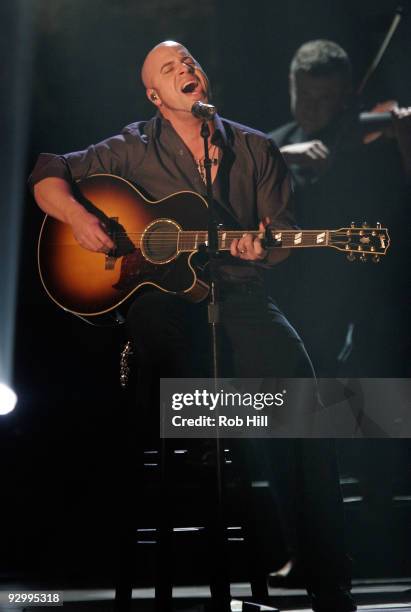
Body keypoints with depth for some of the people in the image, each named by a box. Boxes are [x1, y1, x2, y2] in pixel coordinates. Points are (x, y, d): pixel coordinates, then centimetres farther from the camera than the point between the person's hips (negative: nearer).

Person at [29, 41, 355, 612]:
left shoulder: (257, 149, 16)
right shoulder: (134, 149, 12)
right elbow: (48, 175, 13)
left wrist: (263, 249, -9)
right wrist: (78, 217, -7)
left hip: (239, 293, 2)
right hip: (161, 293, -1)